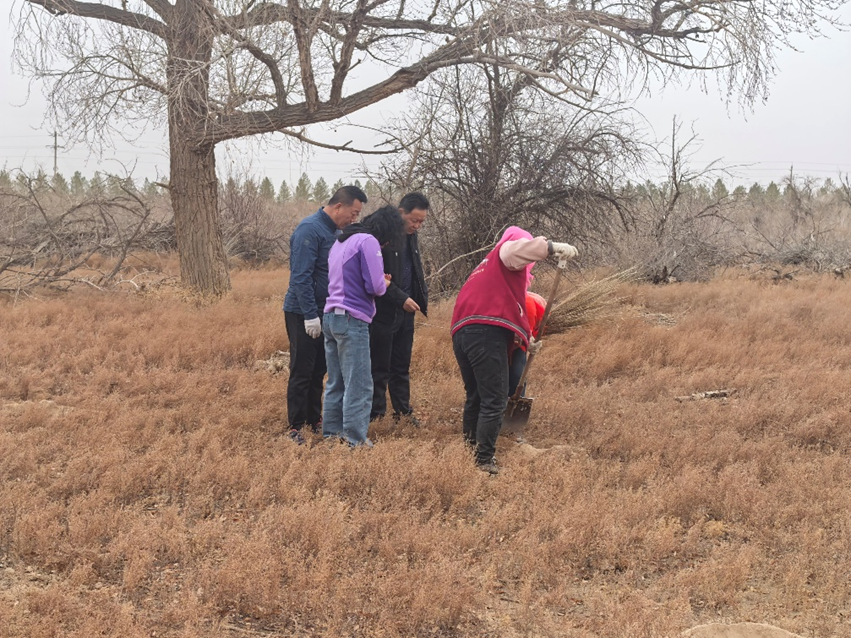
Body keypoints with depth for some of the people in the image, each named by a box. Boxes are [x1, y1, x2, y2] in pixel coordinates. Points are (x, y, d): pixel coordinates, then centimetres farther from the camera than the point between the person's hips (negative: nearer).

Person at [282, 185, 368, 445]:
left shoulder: (336, 231, 11)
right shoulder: (310, 229, -18)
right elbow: (301, 276, -22)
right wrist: (310, 315, -23)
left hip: (325, 313, 8)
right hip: (303, 314, -8)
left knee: (318, 371, 14)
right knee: (302, 372, -3)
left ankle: (315, 420, 24)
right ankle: (296, 427, 4)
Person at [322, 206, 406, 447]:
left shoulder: (341, 241, 17)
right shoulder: (369, 242, -11)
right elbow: (376, 286, -16)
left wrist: (379, 280, 13)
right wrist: (384, 283, 6)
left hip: (330, 318, 9)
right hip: (352, 321, -9)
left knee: (336, 383, 14)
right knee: (359, 386, -4)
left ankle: (332, 433, 18)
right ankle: (355, 440, -3)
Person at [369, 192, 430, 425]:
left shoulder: (410, 236, 10)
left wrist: (423, 297, 11)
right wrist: (401, 298, -21)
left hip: (405, 311, 8)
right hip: (383, 312, -8)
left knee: (402, 367, 15)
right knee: (379, 368, 0)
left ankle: (403, 411, 22)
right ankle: (375, 414, 7)